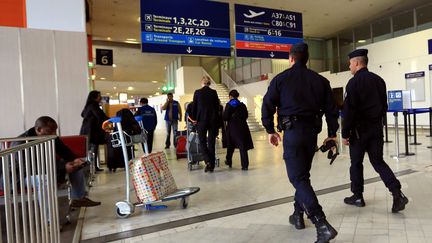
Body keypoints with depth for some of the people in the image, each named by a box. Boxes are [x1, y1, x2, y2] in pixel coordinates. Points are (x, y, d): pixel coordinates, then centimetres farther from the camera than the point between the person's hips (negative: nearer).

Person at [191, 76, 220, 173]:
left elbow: (194, 107, 2)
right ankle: (211, 166, 11)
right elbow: (217, 107, 6)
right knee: (211, 142, 8)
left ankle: (208, 161, -9)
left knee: (202, 141, 10)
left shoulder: (197, 92, -3)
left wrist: (194, 118, 18)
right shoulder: (214, 92, 2)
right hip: (213, 120, 2)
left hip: (201, 120, -2)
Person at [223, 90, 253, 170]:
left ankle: (229, 161, 31)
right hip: (242, 127, 1)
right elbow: (246, 116, 7)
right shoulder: (242, 105, 3)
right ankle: (245, 165, -7)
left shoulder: (229, 105, -7)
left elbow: (225, 117, -11)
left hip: (232, 127, -1)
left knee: (230, 146, 17)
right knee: (243, 146, -1)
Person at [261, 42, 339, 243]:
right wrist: (332, 134, 16)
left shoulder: (281, 79, 0)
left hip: (292, 131, -5)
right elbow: (331, 109, 9)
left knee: (298, 177, -6)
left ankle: (322, 225, -17)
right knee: (303, 173, 19)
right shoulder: (320, 80, 10)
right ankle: (298, 215, 29)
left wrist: (270, 130, 7)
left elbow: (267, 105, -3)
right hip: (312, 131, 5)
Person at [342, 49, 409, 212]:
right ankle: (397, 193, -2)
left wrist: (345, 133, -11)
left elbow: (349, 110, -16)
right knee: (378, 161, 12)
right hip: (377, 128, 6)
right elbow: (384, 106, 16)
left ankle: (357, 197, 17)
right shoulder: (379, 80, 10)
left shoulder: (354, 82, -12)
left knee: (356, 163, 7)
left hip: (360, 129, -6)